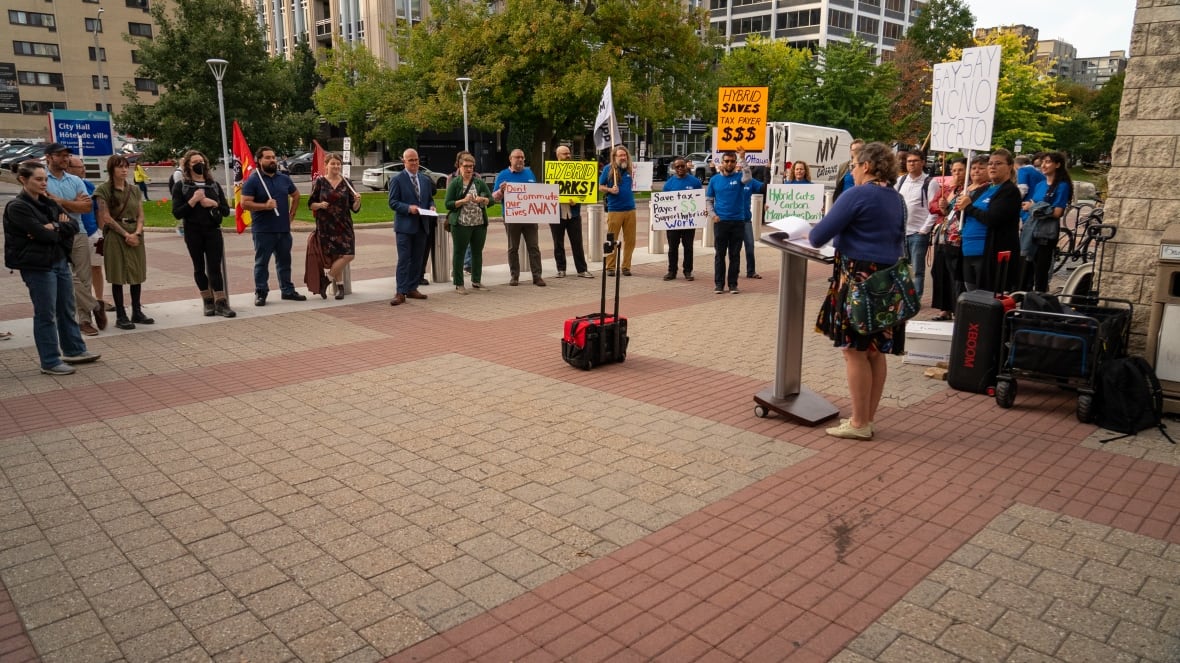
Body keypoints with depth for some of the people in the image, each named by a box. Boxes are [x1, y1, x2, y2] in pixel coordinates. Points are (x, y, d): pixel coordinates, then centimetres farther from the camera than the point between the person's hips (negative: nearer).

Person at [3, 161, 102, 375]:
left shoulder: (48, 203, 12)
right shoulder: (16, 207, -12)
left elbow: (73, 225, 3)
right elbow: (43, 234, -21)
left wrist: (55, 227, -14)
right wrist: (61, 230, -2)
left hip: (60, 261, 8)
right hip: (37, 266, -7)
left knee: (67, 310, 16)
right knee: (46, 315, 0)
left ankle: (74, 351, 30)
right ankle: (50, 362, 9)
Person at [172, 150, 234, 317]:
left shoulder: (214, 184, 11)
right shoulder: (180, 186, 2)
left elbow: (226, 210, 9)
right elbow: (177, 214, -6)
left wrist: (214, 203, -10)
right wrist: (193, 200, -15)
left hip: (213, 230, 1)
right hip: (193, 233, -1)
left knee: (215, 267, -5)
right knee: (200, 268, 6)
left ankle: (221, 303, -6)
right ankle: (208, 302, 15)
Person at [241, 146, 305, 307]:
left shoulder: (284, 178, 10)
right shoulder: (252, 180, -6)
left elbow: (295, 195, 25)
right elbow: (245, 203, -12)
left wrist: (292, 213, 15)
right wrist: (265, 206, -22)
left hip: (284, 229, 5)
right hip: (263, 231, -5)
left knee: (284, 261, 14)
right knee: (262, 263, 2)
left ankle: (287, 290, 23)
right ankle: (261, 293, 9)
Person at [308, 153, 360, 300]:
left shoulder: (346, 183, 7)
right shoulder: (319, 182, 2)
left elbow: (354, 208, 5)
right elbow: (310, 204, 4)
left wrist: (357, 201, -16)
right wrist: (320, 205, -16)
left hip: (344, 226, 2)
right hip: (326, 226, -2)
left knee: (349, 254, -10)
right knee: (334, 257, -3)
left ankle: (326, 280, 9)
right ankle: (339, 286, 16)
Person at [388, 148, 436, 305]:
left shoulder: (425, 179, 13)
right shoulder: (397, 180, -4)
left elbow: (430, 198, 19)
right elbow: (392, 202, -7)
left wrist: (431, 207, -3)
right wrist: (408, 208, -21)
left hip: (421, 225, 6)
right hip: (405, 226, -6)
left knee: (418, 259, 10)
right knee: (404, 260, -7)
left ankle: (412, 289, 19)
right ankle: (401, 293, -6)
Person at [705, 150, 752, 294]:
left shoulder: (739, 176, 2)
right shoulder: (714, 179, 5)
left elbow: (747, 178, -23)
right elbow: (708, 200, 9)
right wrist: (713, 215, -6)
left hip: (738, 221, 0)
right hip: (720, 221, 0)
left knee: (735, 255, 5)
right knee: (719, 254, 3)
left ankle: (733, 283, 11)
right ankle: (719, 283, 9)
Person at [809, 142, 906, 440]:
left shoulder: (858, 194, -12)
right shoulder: (896, 199, 16)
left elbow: (822, 232, -13)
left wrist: (812, 238, 8)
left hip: (859, 278, -9)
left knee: (855, 351, -2)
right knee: (875, 351, 12)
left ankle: (859, 423, 3)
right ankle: (868, 418, 21)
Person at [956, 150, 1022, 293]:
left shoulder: (1010, 191, -7)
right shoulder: (982, 190, 18)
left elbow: (992, 218, -20)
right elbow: (969, 217, 17)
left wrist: (968, 206, -7)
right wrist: (962, 207, -4)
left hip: (992, 256, -8)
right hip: (970, 253, 8)